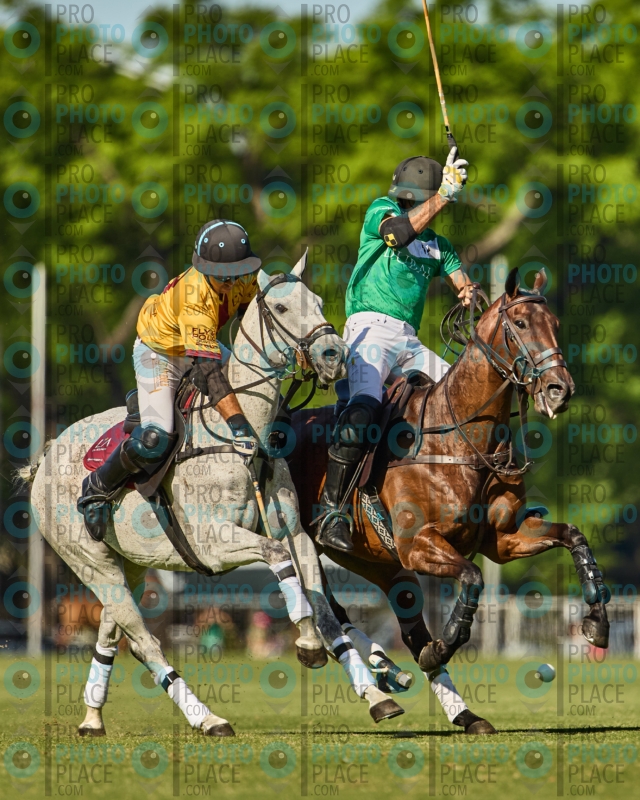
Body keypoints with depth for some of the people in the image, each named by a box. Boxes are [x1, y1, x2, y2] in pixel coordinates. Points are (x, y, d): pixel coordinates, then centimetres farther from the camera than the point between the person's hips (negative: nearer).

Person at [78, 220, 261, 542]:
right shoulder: (195, 294, -40)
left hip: (202, 345, 8)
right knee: (155, 440, -24)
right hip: (158, 353, -8)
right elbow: (206, 367, -47)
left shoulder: (245, 276, -19)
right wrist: (238, 424, -53)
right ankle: (97, 489, -1)